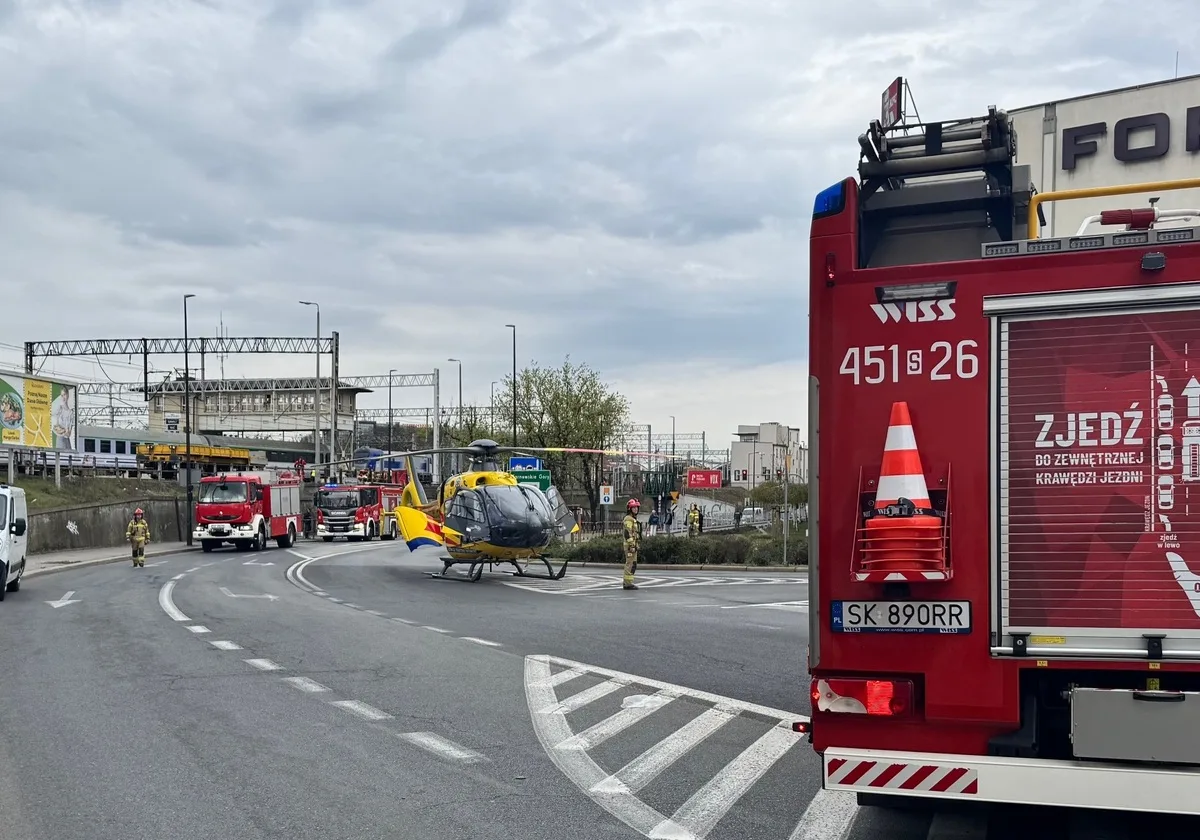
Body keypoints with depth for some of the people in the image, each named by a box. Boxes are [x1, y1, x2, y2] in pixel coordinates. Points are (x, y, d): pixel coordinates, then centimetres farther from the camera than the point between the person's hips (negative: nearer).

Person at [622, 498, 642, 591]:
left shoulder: (633, 519, 20)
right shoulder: (628, 519, -12)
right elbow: (627, 533, -20)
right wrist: (632, 545, -25)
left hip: (634, 545, 10)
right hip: (630, 545, -10)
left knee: (632, 564, 13)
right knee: (631, 564, -10)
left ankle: (625, 582, 17)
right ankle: (628, 583, -9)